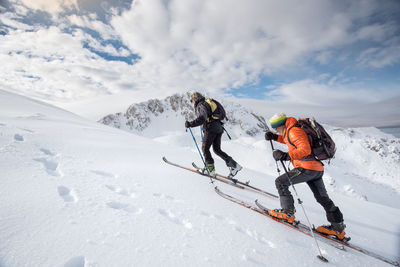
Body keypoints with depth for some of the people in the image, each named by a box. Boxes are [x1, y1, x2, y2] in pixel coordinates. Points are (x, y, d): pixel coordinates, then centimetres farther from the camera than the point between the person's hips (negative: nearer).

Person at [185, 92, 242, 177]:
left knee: (205, 148, 0)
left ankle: (210, 169, -2)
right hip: (219, 128, 9)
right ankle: (234, 165, 8)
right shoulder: (207, 103, 24)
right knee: (217, 149, 12)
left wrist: (190, 124, -24)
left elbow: (202, 118, -25)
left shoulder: (200, 105, -5)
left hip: (211, 128, -9)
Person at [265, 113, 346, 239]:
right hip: (317, 168, 11)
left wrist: (285, 155, -30)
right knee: (322, 198, 20)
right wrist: (274, 137, 23)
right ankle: (338, 228, 33)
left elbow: (305, 149, -25)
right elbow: (288, 140, 38)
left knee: (280, 182, -5)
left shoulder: (294, 131, -14)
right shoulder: (291, 131, 15)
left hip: (308, 167, -11)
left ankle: (288, 212, 2)